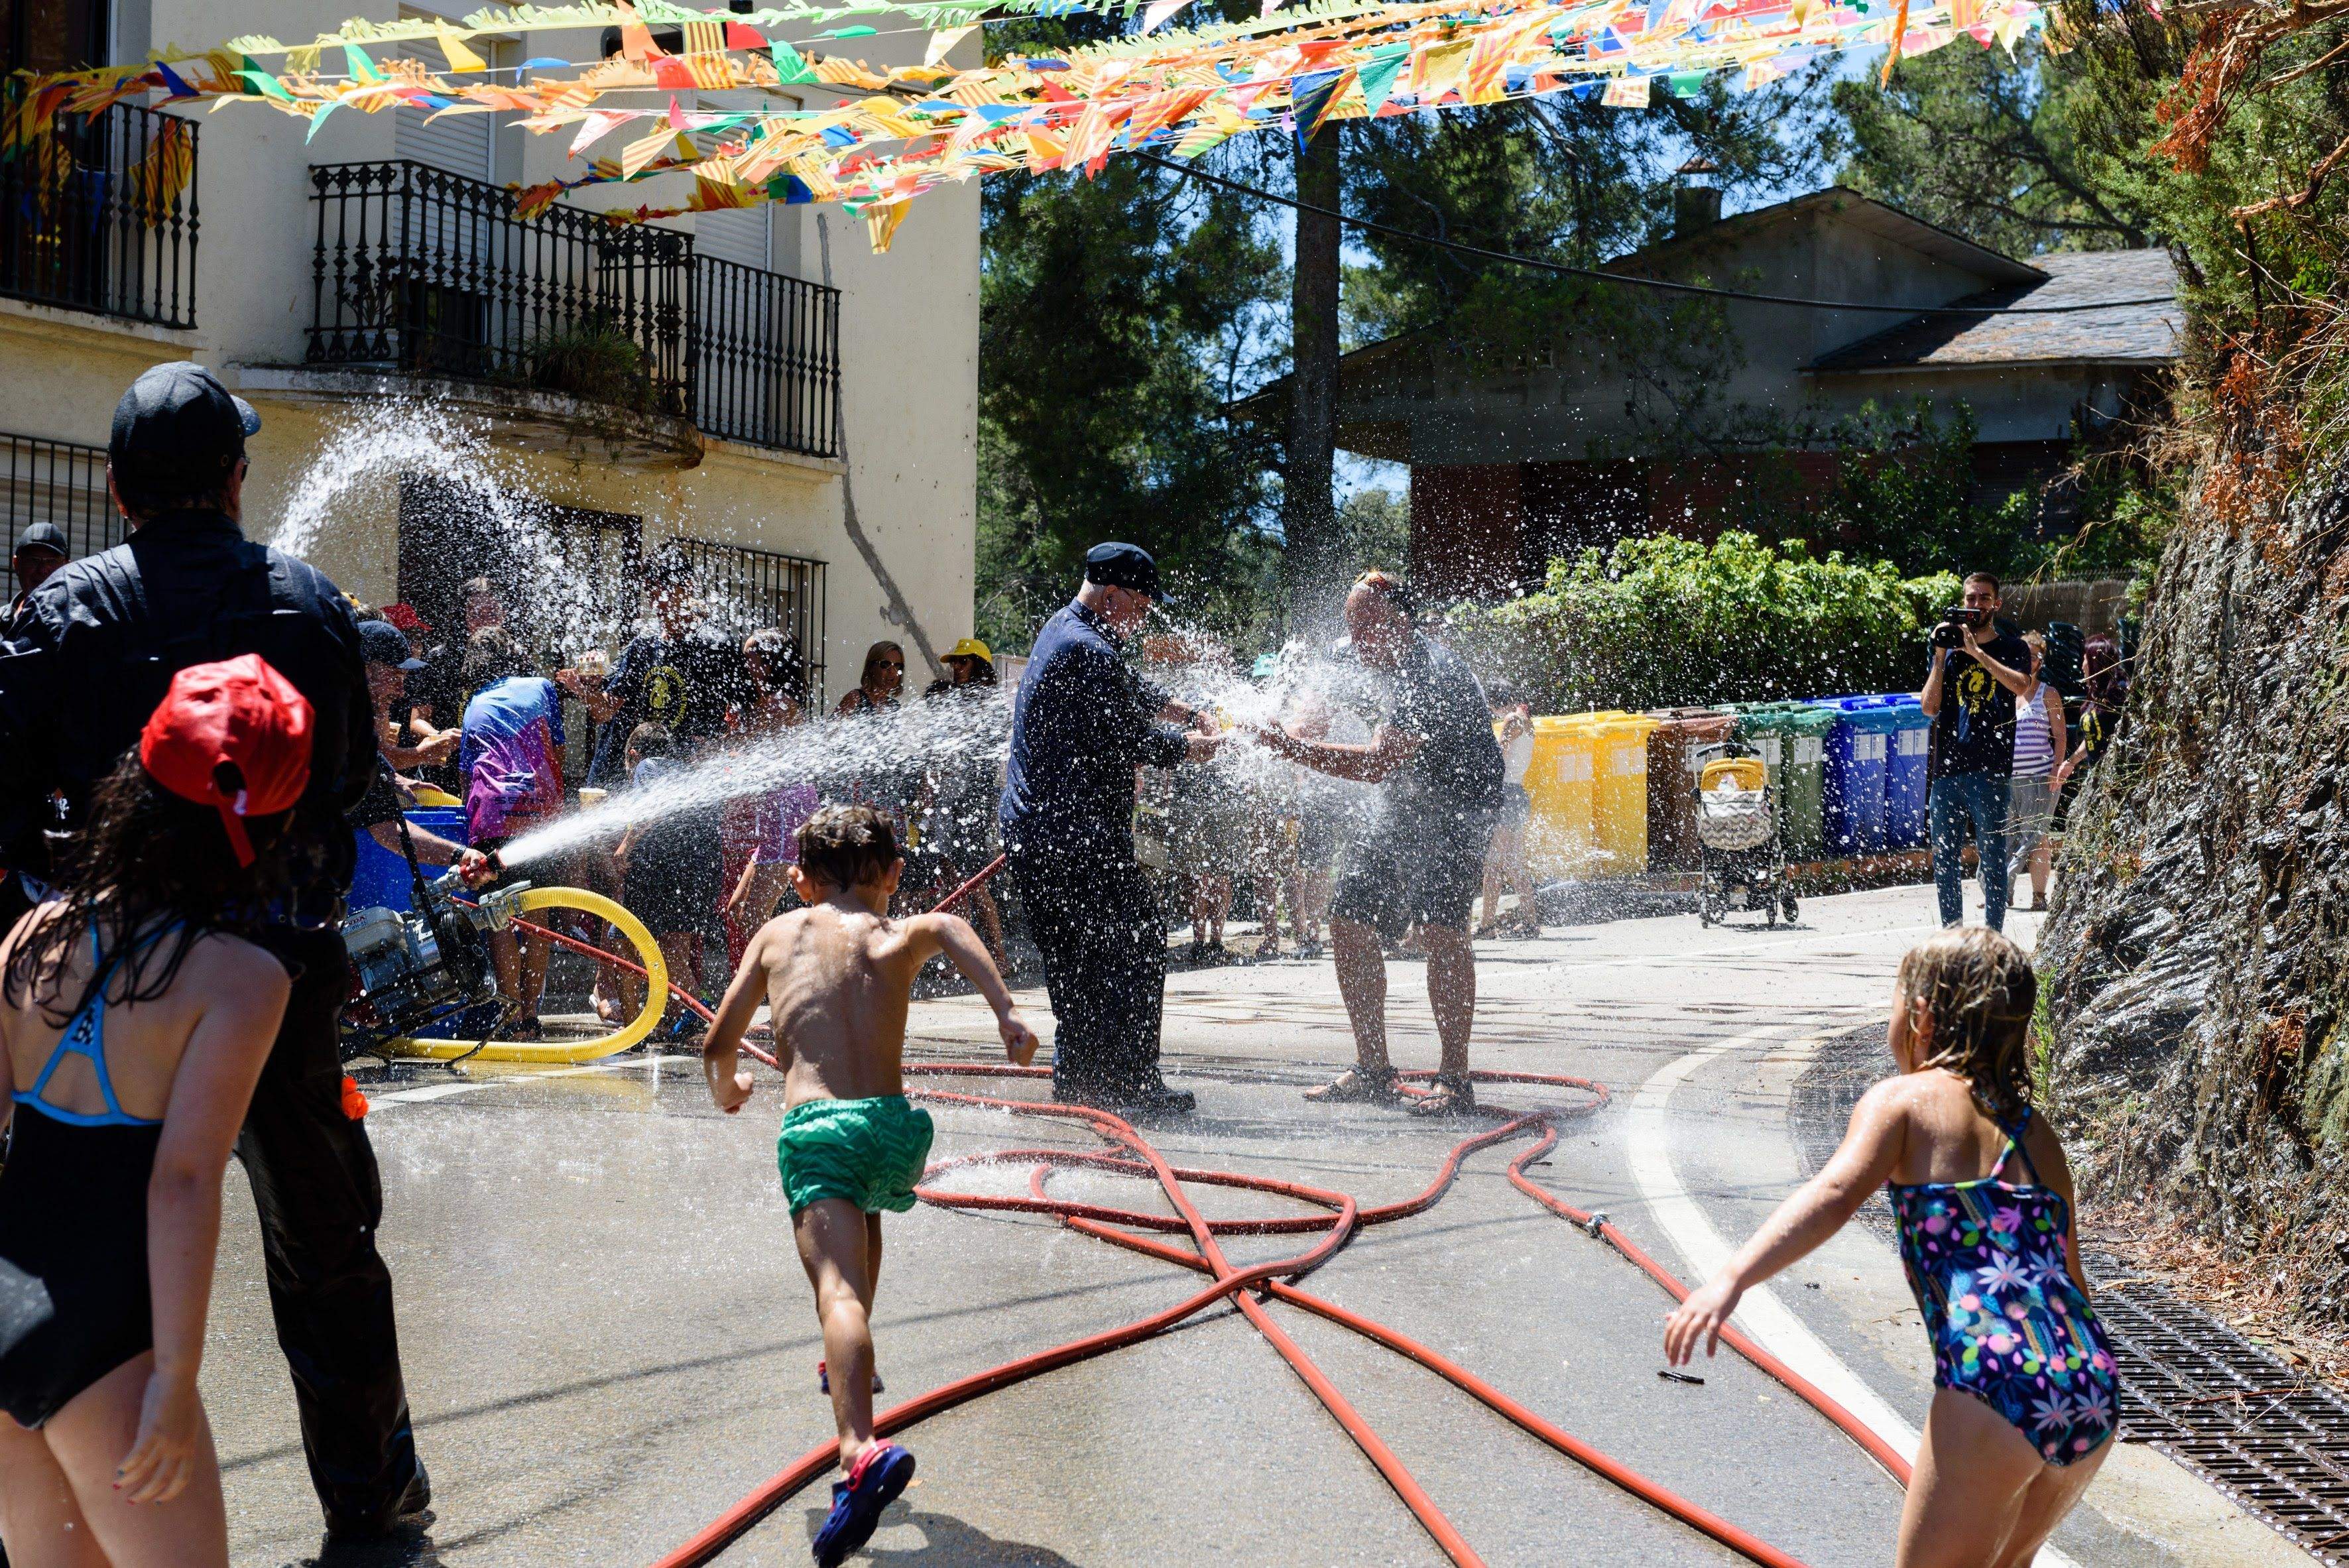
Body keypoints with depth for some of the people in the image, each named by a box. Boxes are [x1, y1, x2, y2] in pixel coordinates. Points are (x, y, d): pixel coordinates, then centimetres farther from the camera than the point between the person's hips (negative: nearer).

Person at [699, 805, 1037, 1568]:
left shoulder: (778, 933, 19)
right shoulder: (896, 936, 16)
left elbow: (720, 1045, 21)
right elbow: (947, 928, -10)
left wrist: (728, 1092, 43)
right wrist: (1007, 1015, -18)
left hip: (815, 1126, -3)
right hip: (894, 1126, 3)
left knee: (839, 1289, -20)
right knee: (863, 1212, 37)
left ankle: (863, 1453, -43)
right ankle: (851, 1364, 50)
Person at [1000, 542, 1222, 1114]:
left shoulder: (1061, 628, 18)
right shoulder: (1087, 652, -17)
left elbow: (1130, 689, 34)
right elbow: (1130, 739, -14)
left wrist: (1183, 712, 28)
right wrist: (1189, 746, 2)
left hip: (1029, 826, 11)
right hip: (1079, 834, -11)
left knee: (1067, 957, 14)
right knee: (1137, 946, -5)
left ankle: (1074, 1077, 17)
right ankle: (1131, 1081, -5)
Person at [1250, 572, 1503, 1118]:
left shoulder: (1432, 674, -22)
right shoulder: (1400, 668, 11)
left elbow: (1378, 764, -28)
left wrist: (1293, 748, -27)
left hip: (1455, 811, -10)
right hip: (1402, 810, 10)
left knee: (1441, 929, -25)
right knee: (1350, 924, 6)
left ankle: (1455, 1080, -22)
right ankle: (1372, 1072, 15)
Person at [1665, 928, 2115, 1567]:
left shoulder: (1902, 1101, 5)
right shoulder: (2037, 1132, 23)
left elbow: (1834, 1195, -13)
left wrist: (1730, 1280, -25)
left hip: (1996, 1390, -7)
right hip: (2093, 1393, 7)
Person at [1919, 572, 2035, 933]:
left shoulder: (2012, 648, 7)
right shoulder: (1948, 647, 15)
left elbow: (2020, 685, -16)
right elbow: (1929, 707, 5)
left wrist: (1976, 651, -15)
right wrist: (1941, 654, -1)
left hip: (1989, 769, -4)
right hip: (1946, 766, 4)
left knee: (1992, 855, -4)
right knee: (1944, 855, 6)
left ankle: (1993, 932, -1)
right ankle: (1951, 928, 15)